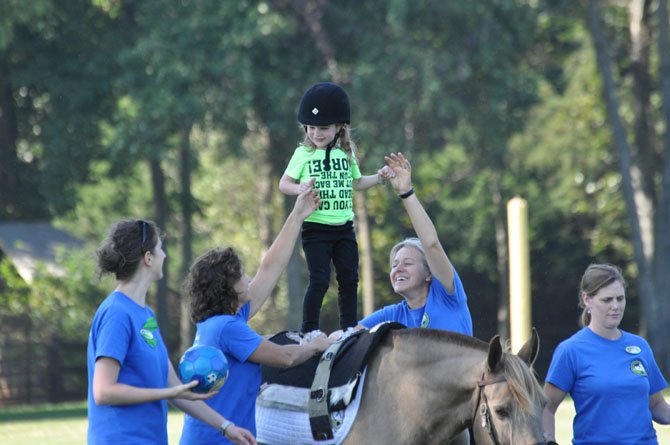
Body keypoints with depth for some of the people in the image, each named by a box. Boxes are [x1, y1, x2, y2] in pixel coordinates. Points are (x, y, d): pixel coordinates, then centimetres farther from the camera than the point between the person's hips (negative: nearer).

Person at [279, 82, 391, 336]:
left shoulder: (346, 153, 9)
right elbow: (284, 183, 0)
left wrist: (378, 178, 9)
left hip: (344, 227, 4)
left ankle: (349, 328, 18)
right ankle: (309, 331, -3)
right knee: (319, 281, -10)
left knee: (349, 279, 7)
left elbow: (355, 183, 23)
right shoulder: (303, 154, -2)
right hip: (315, 227, -4)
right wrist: (300, 189, -20)